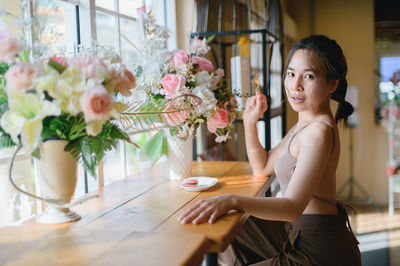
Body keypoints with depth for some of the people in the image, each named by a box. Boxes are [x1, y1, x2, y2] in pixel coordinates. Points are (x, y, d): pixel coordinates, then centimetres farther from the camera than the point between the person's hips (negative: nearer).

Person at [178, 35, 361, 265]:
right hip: (300, 231, 10)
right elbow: (262, 168, 14)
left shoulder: (319, 131, -25)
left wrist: (233, 200, -46)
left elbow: (293, 206, -33)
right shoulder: (304, 125, 8)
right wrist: (250, 122, 3)